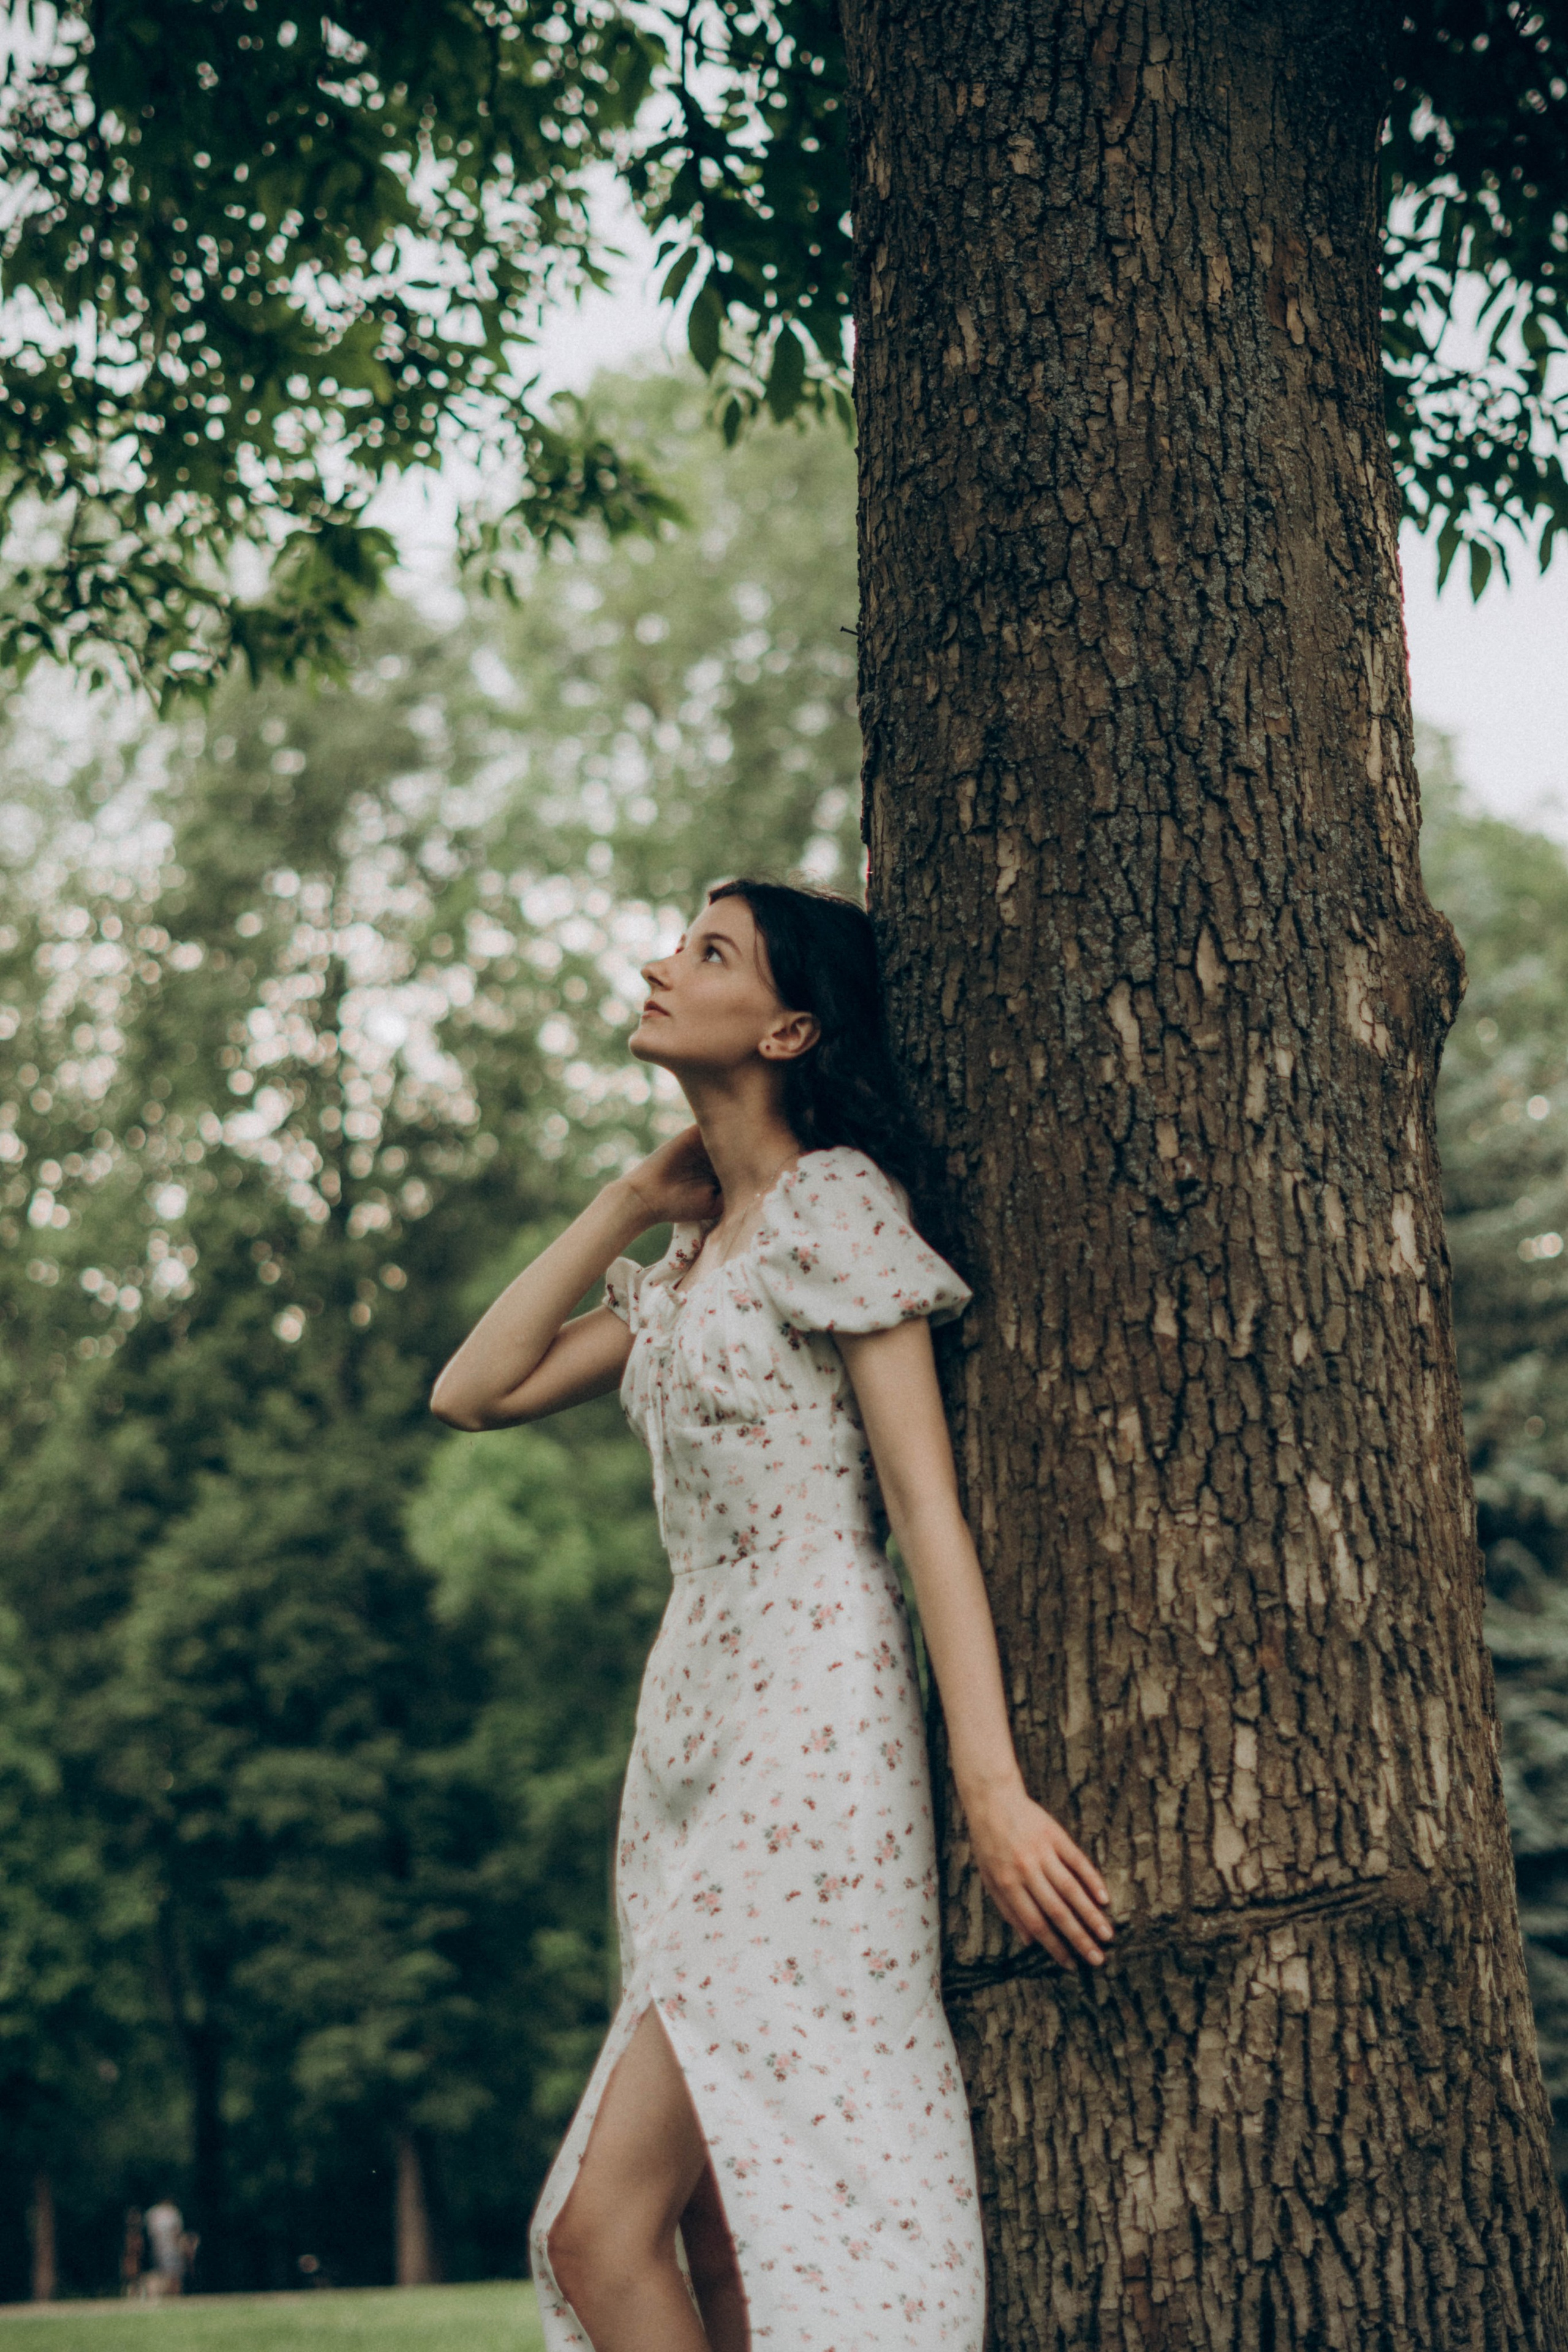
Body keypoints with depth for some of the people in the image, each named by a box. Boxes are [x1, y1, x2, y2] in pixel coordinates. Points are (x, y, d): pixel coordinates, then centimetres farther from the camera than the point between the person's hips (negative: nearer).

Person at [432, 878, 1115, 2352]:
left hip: (809, 1734, -8)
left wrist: (992, 1790, -19)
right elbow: (474, 1392, 17)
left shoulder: (833, 1204, -5)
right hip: (695, 1722, 8)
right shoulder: (694, 1258, 20)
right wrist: (630, 1206, 15)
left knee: (601, 2228, -14)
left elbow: (928, 1510, -12)